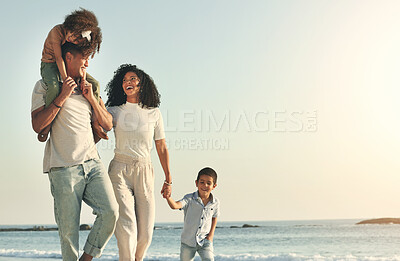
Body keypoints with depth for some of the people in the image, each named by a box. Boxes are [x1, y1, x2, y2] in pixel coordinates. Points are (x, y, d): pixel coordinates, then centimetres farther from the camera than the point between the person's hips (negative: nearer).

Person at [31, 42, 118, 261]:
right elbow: (37, 125, -7)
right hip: (63, 168, -4)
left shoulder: (87, 87, 21)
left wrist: (91, 98, 5)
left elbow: (107, 124, 18)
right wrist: (62, 97, -10)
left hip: (92, 163, 5)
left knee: (110, 212, -14)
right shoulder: (45, 86, 5)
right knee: (68, 230, -4)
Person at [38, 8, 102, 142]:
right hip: (49, 64, -6)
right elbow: (58, 57, -30)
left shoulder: (81, 41, -10)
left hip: (67, 65, 6)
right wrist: (66, 80, -37)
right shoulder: (57, 31, -26)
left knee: (94, 84, -8)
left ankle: (95, 122, -1)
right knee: (54, 86, -38)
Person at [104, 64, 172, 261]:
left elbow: (162, 148, 12)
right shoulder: (115, 111, 7)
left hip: (144, 172, 2)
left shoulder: (153, 113, 9)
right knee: (126, 228, -16)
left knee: (145, 235, -1)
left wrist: (168, 179, 10)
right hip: (120, 171, -1)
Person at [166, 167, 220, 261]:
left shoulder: (215, 203, -3)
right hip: (188, 241, 0)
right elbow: (175, 206, -28)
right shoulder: (190, 199, -12)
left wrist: (211, 235, 5)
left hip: (204, 241, 1)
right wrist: (168, 197, -48)